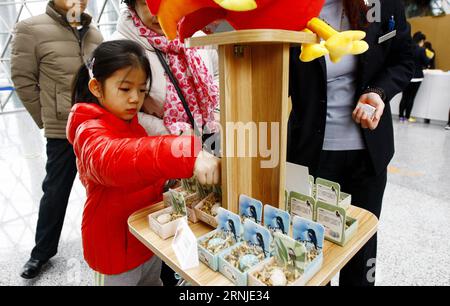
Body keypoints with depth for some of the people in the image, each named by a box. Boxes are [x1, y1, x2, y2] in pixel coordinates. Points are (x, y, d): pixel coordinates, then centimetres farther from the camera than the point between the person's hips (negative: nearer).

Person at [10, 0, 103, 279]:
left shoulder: (94, 34, 11)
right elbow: (23, 79, -2)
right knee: (56, 191, 10)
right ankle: (42, 251, 31)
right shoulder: (32, 28, -3)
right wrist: (48, 119, -1)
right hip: (63, 132, -3)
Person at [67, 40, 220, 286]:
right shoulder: (90, 132, -22)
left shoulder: (128, 123, 5)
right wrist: (186, 154, -58)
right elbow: (112, 159, -45)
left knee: (153, 280, 25)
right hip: (116, 246, -7)